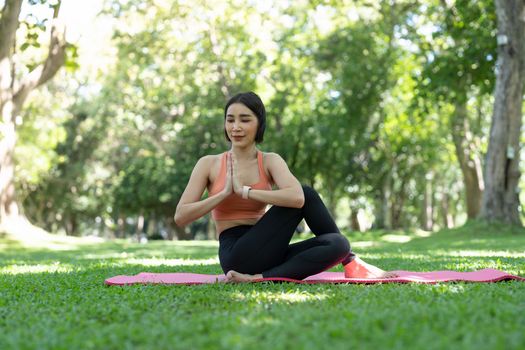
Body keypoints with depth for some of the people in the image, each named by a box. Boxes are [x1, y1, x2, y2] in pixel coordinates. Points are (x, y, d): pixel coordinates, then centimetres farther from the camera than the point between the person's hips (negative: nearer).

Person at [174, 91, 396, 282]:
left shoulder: (270, 162, 7)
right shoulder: (209, 164, 4)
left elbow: (296, 197, -15)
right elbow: (180, 217, -4)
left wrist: (245, 191, -12)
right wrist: (225, 193, -10)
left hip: (266, 254, 3)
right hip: (237, 256, -3)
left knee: (337, 244, -22)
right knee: (308, 194, -16)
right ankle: (349, 261, -4)